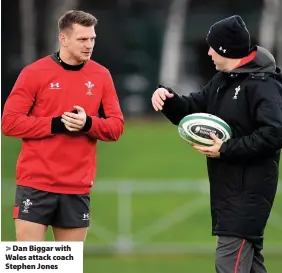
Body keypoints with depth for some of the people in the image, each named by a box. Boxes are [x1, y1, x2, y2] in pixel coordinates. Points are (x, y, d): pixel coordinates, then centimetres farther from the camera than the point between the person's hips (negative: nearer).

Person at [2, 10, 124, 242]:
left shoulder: (101, 76, 6)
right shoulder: (34, 73, -4)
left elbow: (116, 126, 6)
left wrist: (88, 124, -15)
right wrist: (55, 124, -17)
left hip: (77, 188, 3)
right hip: (36, 183, -3)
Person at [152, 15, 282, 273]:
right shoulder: (222, 81, 14)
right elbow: (191, 109, 21)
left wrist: (226, 150, -23)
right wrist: (167, 98, -2)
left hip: (249, 191, -10)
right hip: (227, 189, 10)